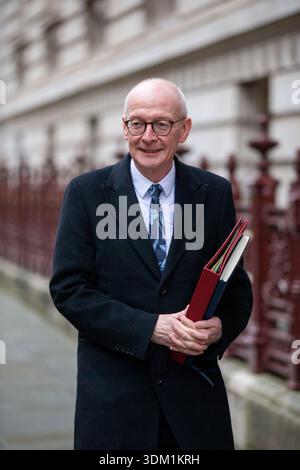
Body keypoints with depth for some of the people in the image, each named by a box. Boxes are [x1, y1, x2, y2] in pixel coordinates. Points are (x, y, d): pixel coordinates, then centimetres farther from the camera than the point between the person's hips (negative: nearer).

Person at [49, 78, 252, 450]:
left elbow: (236, 285, 6)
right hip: (112, 391, -1)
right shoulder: (86, 192, -3)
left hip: (194, 388, 2)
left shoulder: (215, 192, 2)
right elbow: (68, 288, -8)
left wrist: (219, 327, -16)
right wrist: (154, 328, -17)